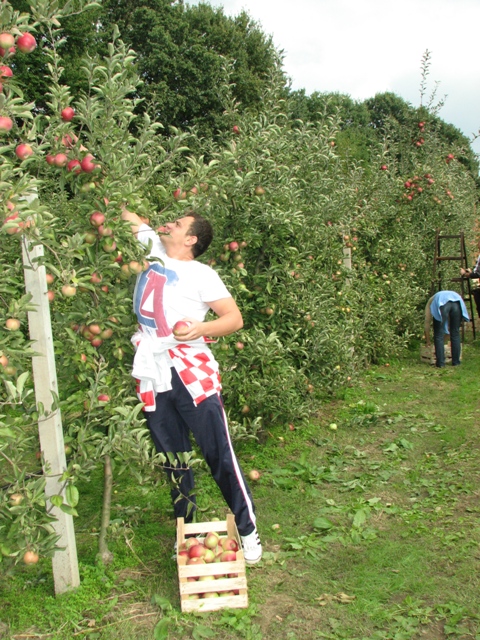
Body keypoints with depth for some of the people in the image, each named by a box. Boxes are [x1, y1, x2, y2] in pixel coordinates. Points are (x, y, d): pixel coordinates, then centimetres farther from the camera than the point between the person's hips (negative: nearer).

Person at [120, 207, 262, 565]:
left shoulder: (201, 274, -2)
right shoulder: (154, 250, 13)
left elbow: (235, 319, -6)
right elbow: (130, 218, 25)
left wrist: (201, 328, -21)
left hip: (191, 373, -5)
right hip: (152, 377, 5)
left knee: (220, 454, -1)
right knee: (173, 461, 14)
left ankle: (247, 530, 13)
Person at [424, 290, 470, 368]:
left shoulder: (431, 301, 37)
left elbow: (427, 322, 31)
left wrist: (428, 341, 39)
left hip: (441, 303, -3)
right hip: (457, 302, 3)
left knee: (439, 335, 7)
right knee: (455, 333, 16)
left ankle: (440, 362, 5)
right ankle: (456, 362, 19)